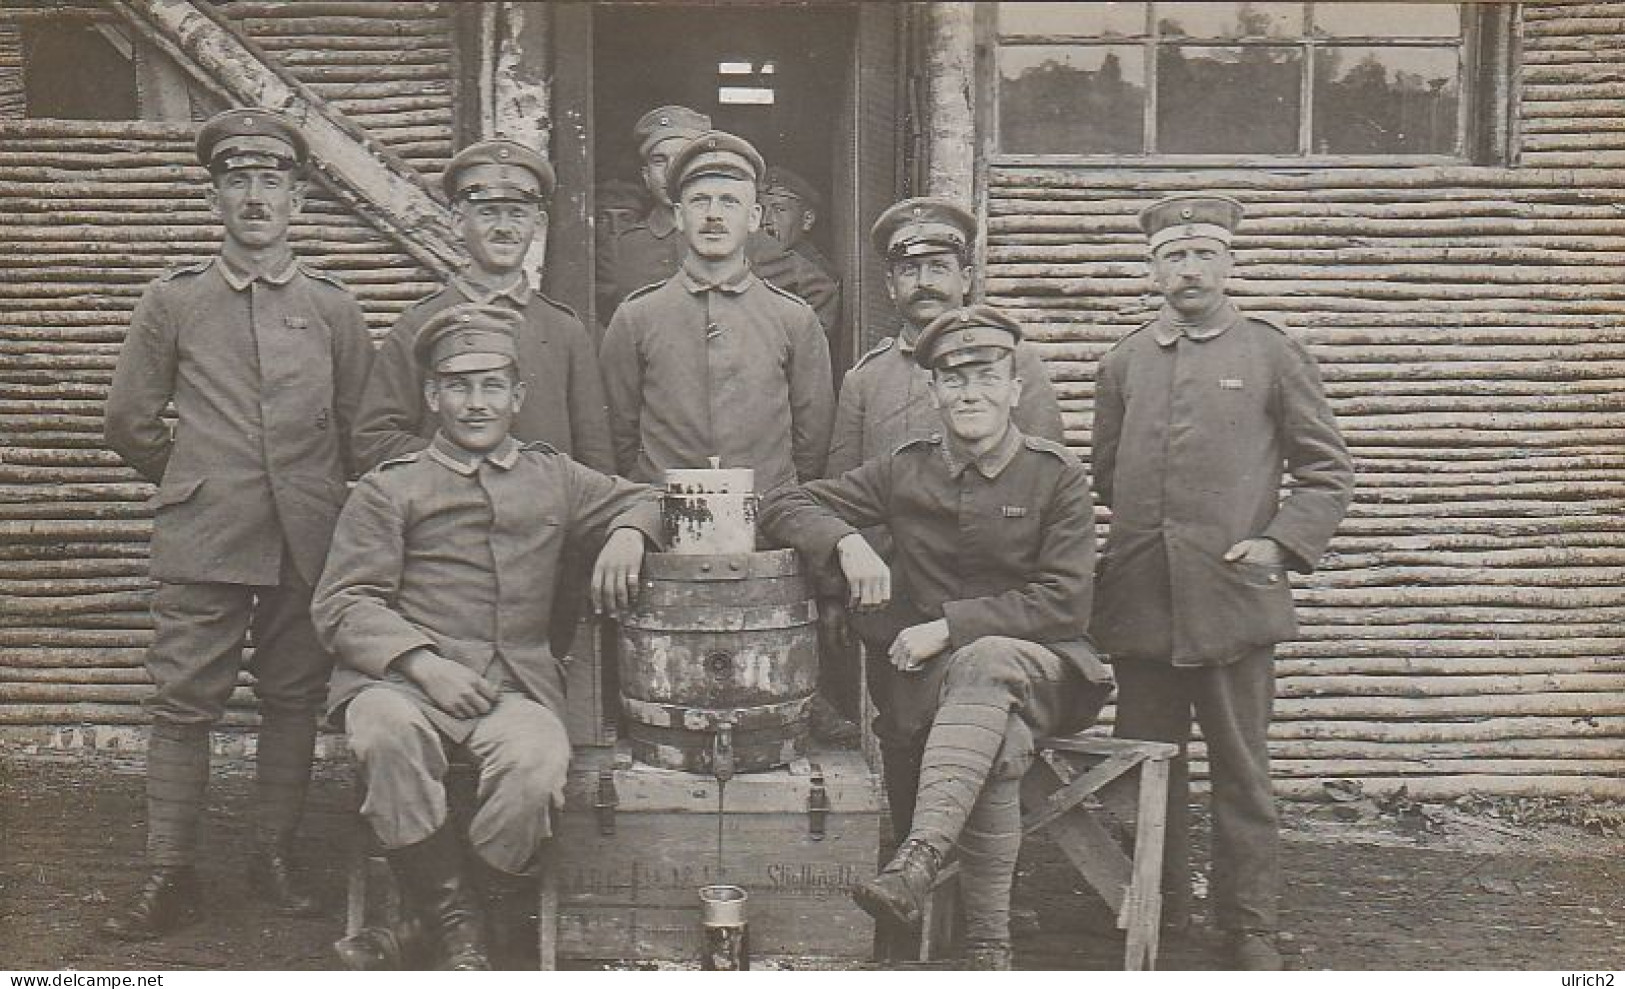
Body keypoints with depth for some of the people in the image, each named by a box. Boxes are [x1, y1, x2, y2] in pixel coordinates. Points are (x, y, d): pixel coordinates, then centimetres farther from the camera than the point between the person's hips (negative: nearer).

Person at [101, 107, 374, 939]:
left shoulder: (334, 307, 7)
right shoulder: (171, 301, 4)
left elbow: (361, 428, 14)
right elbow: (129, 421, 11)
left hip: (308, 543, 1)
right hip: (202, 541, -1)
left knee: (294, 700, 8)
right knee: (182, 703, -1)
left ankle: (275, 857, 21)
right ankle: (169, 876, 8)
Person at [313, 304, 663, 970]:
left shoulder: (553, 478, 20)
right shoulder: (388, 489, 11)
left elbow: (647, 500, 30)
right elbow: (341, 605, 3)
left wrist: (627, 535, 5)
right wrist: (423, 664, -13)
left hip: (516, 684, 1)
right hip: (401, 677, -1)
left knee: (536, 761, -33)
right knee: (387, 733, -37)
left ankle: (494, 902, -4)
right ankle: (453, 928, -19)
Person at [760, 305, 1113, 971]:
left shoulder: (1058, 477, 0)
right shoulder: (906, 472, 7)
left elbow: (1065, 604, -8)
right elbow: (785, 506, 9)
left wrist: (948, 625, -14)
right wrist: (846, 541, -14)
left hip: (1043, 666, -2)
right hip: (932, 674, 2)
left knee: (987, 663, -38)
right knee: (1000, 743, -33)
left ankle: (915, 865, -49)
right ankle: (989, 944, -27)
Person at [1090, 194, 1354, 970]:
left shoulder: (1274, 356, 4)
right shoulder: (1123, 363, 12)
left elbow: (1327, 473, 5)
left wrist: (1280, 544, -7)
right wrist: (1136, 539, 9)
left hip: (1234, 597, -3)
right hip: (1139, 600, 3)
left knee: (1241, 770, 4)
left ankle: (1249, 925, 16)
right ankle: (1158, 911, 24)